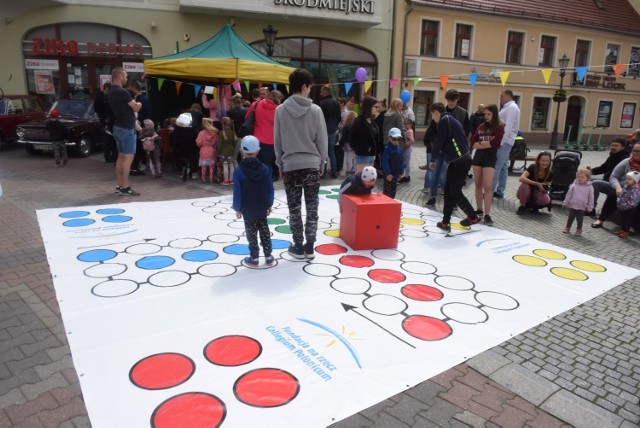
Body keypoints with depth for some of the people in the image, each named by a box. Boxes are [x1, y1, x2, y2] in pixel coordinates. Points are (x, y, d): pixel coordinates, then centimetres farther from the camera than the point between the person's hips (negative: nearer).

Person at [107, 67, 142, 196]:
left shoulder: (112, 92, 13)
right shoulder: (122, 92, -17)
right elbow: (136, 108, -12)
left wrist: (133, 104, 4)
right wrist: (139, 104, 8)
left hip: (118, 127, 10)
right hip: (126, 128, -10)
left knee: (121, 156, 12)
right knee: (128, 157, -9)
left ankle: (119, 185, 15)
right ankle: (125, 187, -10)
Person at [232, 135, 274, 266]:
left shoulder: (239, 171, -15)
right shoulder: (265, 169, -7)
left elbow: (237, 192, -12)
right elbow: (270, 189, -1)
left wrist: (237, 208, -1)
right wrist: (269, 204, 11)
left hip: (247, 210, -3)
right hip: (262, 208, 3)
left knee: (251, 233, 9)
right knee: (264, 230, 15)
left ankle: (254, 258, 16)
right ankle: (268, 256, 20)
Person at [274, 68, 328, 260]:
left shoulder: (280, 110, -2)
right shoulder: (315, 110, -4)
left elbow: (277, 141, 2)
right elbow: (322, 140, -1)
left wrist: (280, 164, 12)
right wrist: (321, 162, 12)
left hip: (290, 165, 0)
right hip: (311, 164, 0)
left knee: (294, 208, 8)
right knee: (312, 206, 8)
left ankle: (298, 246, 14)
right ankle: (310, 246, 12)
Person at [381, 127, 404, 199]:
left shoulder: (399, 149, 6)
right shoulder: (387, 148, -15)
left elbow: (401, 161, 12)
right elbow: (384, 162, -19)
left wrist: (400, 172, 8)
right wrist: (388, 173, -21)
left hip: (396, 174, 7)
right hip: (389, 174, -7)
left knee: (393, 190, 16)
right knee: (387, 191, -4)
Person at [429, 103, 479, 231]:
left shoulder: (444, 120, -10)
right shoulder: (450, 119, 20)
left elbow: (438, 142, -11)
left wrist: (433, 159, 2)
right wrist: (449, 161, 23)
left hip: (461, 162, -10)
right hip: (459, 161, 10)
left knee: (455, 192, 1)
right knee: (449, 190, 11)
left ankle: (473, 217, 15)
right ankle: (445, 222, 14)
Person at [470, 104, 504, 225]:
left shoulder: (499, 127, -3)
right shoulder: (481, 126, 9)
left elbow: (495, 144, -15)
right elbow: (473, 143, 0)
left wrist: (480, 143, -5)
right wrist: (486, 143, -12)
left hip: (490, 157, -5)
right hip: (478, 156, 5)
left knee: (487, 187, -9)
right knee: (478, 185, 10)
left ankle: (487, 215, -6)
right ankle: (479, 210, 22)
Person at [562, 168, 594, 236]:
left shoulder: (589, 187, -7)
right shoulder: (574, 186, -6)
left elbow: (591, 198, -1)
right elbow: (569, 195, 3)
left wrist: (590, 207, 0)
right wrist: (565, 203, 4)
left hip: (582, 208, -1)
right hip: (572, 206, 1)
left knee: (580, 220, 7)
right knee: (570, 218, 11)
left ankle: (579, 230, 22)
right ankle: (567, 228, 27)